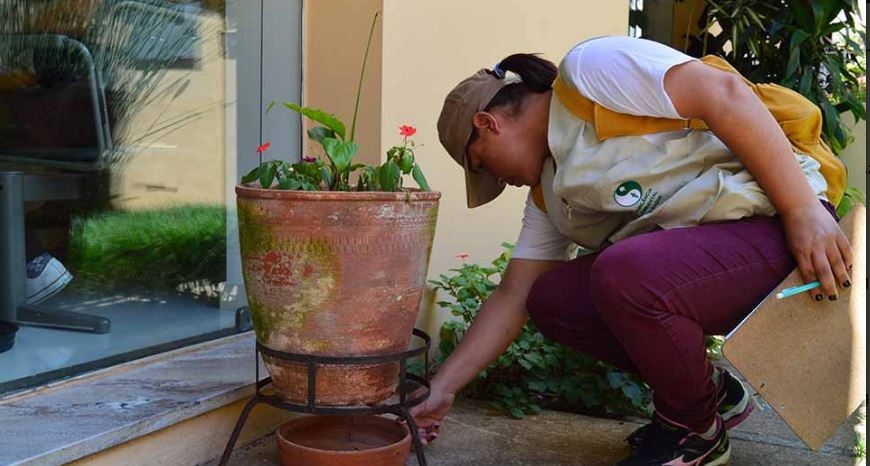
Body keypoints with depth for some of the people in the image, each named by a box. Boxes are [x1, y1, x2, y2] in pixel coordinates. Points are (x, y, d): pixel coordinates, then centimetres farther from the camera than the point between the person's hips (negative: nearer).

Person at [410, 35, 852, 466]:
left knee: (622, 274, -31)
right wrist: (442, 390, 15)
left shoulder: (591, 68, -10)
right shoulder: (547, 193, 16)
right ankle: (710, 391, 14)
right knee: (550, 299, 1)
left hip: (773, 225, -9)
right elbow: (514, 295, 17)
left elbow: (722, 92, -19)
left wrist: (803, 210, -23)